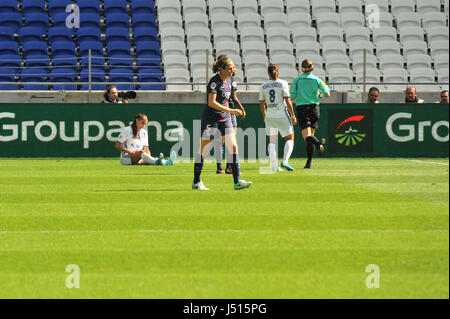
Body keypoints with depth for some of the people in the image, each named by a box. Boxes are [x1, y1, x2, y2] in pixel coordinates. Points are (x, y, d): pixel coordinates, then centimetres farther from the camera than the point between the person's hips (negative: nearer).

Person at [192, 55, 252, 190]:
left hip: (224, 119, 8)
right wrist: (230, 110, -26)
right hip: (210, 119, -8)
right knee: (203, 150, 2)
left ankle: (237, 181, -5)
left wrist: (229, 116, 22)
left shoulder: (228, 80, 10)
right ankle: (196, 182, 13)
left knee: (233, 147, -4)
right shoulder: (215, 81, -16)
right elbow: (212, 102, -24)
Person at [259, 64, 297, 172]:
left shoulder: (263, 86, 5)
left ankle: (274, 166, 4)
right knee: (290, 138, 7)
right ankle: (285, 161, -13)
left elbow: (261, 104, 9)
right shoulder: (282, 83, -5)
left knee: (272, 141, 10)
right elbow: (288, 101, -9)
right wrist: (293, 115, -3)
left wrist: (265, 117, 20)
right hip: (282, 114, -3)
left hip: (269, 116, 4)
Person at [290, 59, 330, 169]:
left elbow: (292, 96, -4)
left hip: (301, 107, -2)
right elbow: (327, 93, -3)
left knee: (307, 136, -9)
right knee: (310, 135, 11)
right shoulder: (317, 80, 1)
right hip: (314, 107, 2)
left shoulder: (297, 80, -1)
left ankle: (318, 142, -43)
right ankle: (309, 162, 8)